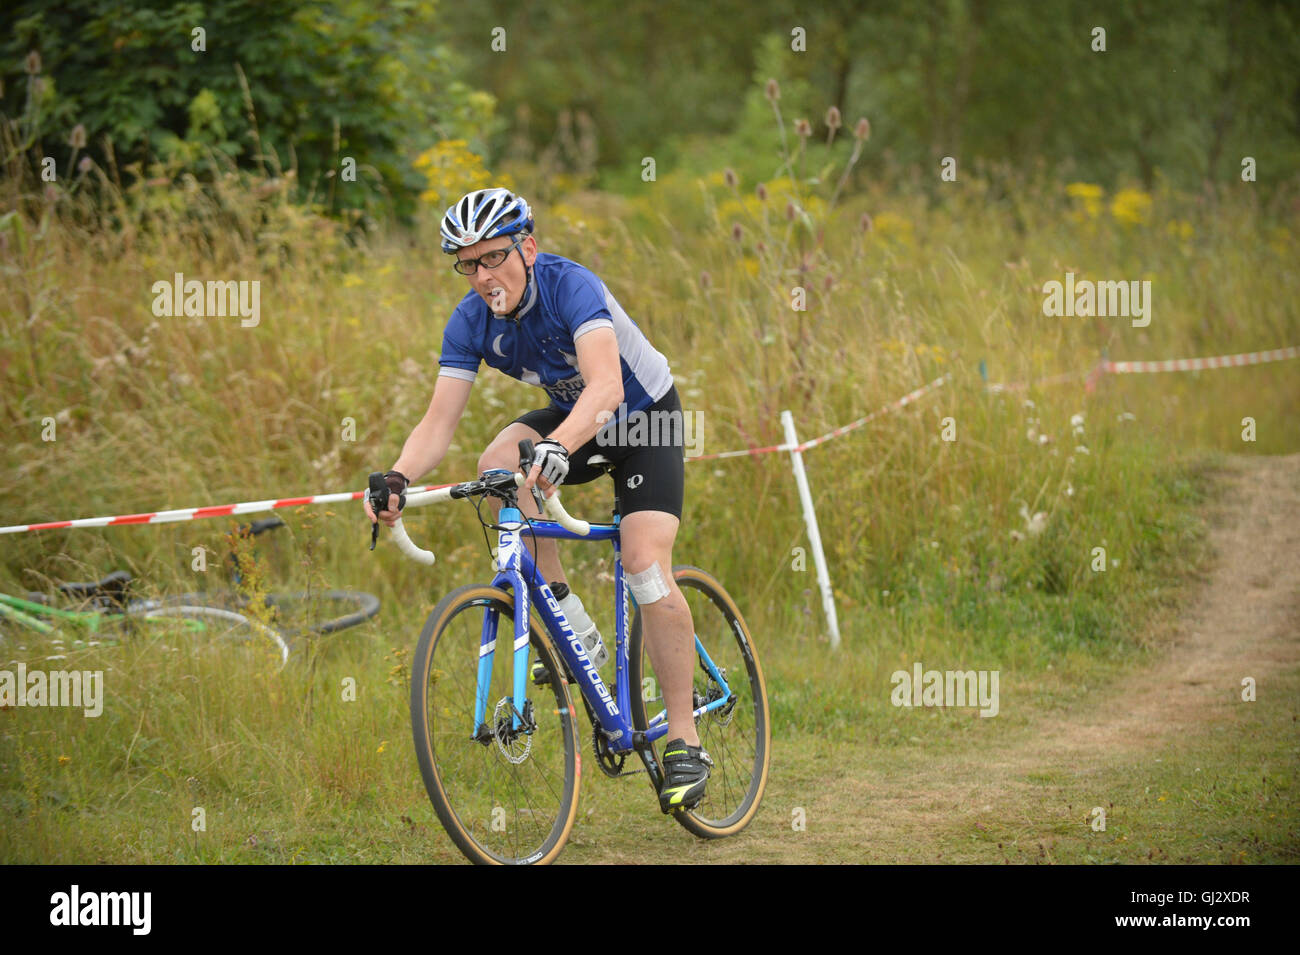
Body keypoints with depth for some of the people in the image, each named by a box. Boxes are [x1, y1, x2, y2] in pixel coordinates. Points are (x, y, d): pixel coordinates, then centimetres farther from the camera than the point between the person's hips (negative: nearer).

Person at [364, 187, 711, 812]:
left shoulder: (571, 286, -32)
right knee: (498, 463, -26)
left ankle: (683, 743, -11)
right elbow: (439, 420, -21)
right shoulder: (470, 322, -16)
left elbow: (607, 387, -47)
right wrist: (398, 478, -40)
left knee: (646, 567, -20)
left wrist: (558, 448, -65)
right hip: (571, 417, 5)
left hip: (645, 416, -5)